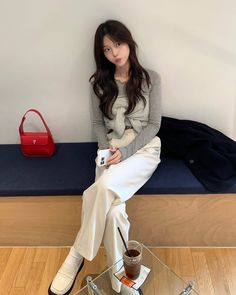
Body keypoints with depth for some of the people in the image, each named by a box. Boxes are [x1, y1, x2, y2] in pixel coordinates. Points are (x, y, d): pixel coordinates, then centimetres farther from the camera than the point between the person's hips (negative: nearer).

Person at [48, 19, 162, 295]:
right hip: (111, 148, 2)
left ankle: (77, 256, -15)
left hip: (144, 148, -2)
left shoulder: (150, 78, 1)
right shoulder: (99, 82, 7)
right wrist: (107, 150, -9)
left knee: (105, 187, -34)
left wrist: (126, 151, -16)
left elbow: (154, 124, -2)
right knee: (112, 208, -28)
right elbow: (98, 123, 11)